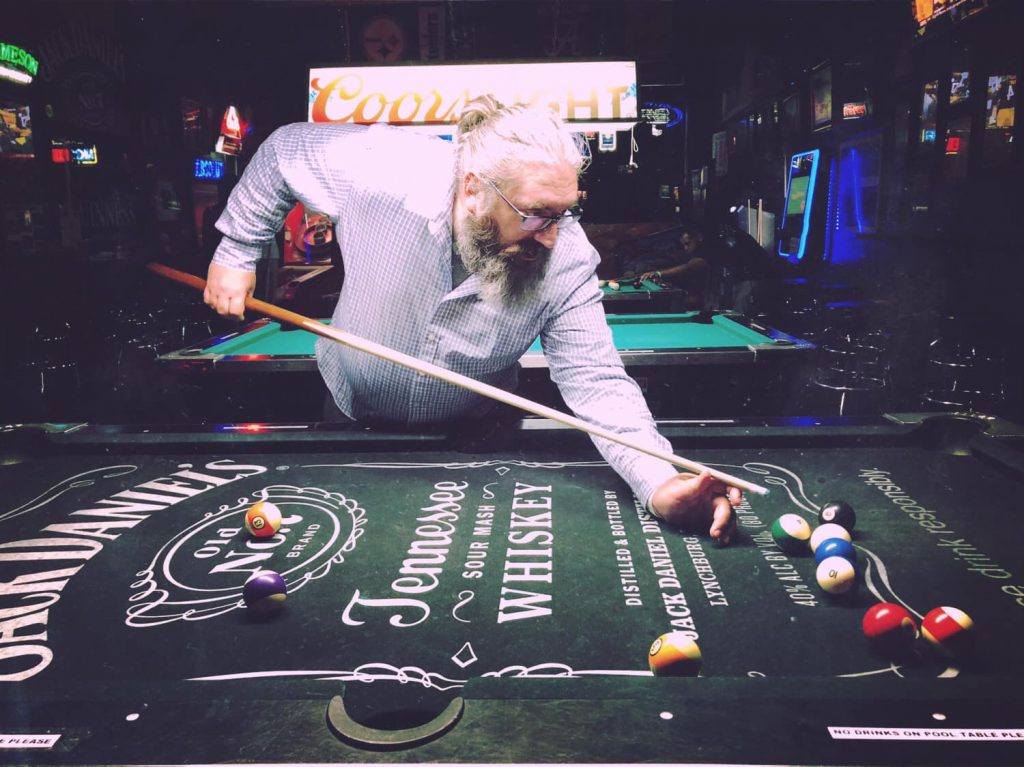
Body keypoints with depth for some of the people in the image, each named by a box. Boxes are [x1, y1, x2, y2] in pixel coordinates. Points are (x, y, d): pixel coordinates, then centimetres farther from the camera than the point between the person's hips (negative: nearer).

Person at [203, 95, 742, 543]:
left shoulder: (568, 260, -28)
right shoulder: (382, 167, -30)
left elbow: (597, 382, -31)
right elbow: (284, 150, -11)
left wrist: (660, 483, -47)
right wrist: (235, 253, -9)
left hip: (471, 434, 0)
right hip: (351, 415, 1)